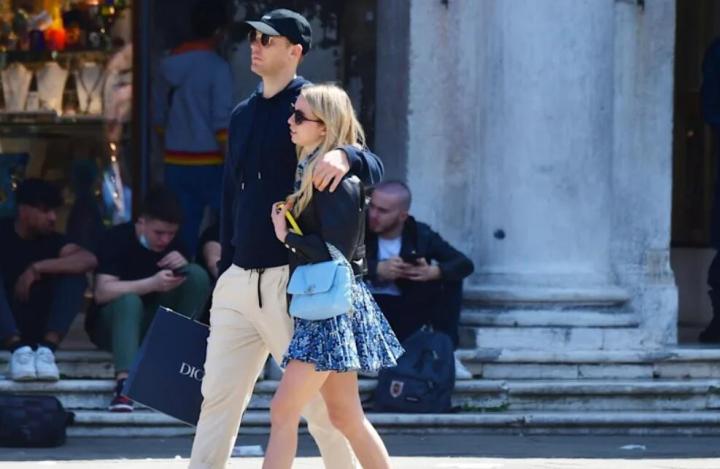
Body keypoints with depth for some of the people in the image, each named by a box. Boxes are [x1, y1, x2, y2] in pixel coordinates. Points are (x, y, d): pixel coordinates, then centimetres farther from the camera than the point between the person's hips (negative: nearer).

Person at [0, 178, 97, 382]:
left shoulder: (51, 240, 2)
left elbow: (89, 260, -17)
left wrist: (37, 268, -25)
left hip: (38, 328, 2)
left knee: (75, 277, -14)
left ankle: (47, 348, -32)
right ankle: (18, 348, -39)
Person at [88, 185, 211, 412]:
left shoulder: (173, 244, 1)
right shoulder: (117, 238, -16)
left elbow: (195, 285, 0)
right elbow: (102, 293, -26)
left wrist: (183, 267, -22)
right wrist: (152, 284, -35)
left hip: (153, 324, 5)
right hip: (111, 323, -5)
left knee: (198, 274, -14)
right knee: (129, 300, -39)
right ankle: (123, 385, -53)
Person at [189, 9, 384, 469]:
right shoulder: (243, 115, 16)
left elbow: (374, 168, -14)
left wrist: (346, 156, -38)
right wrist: (224, 271, 19)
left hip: (293, 277, -7)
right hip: (240, 279, 7)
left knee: (319, 403, -2)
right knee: (218, 397, 4)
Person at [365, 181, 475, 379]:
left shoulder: (421, 235, -5)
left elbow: (465, 264, -9)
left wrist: (434, 271, -29)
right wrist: (378, 269, -38)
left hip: (407, 311, 3)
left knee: (450, 279, -13)